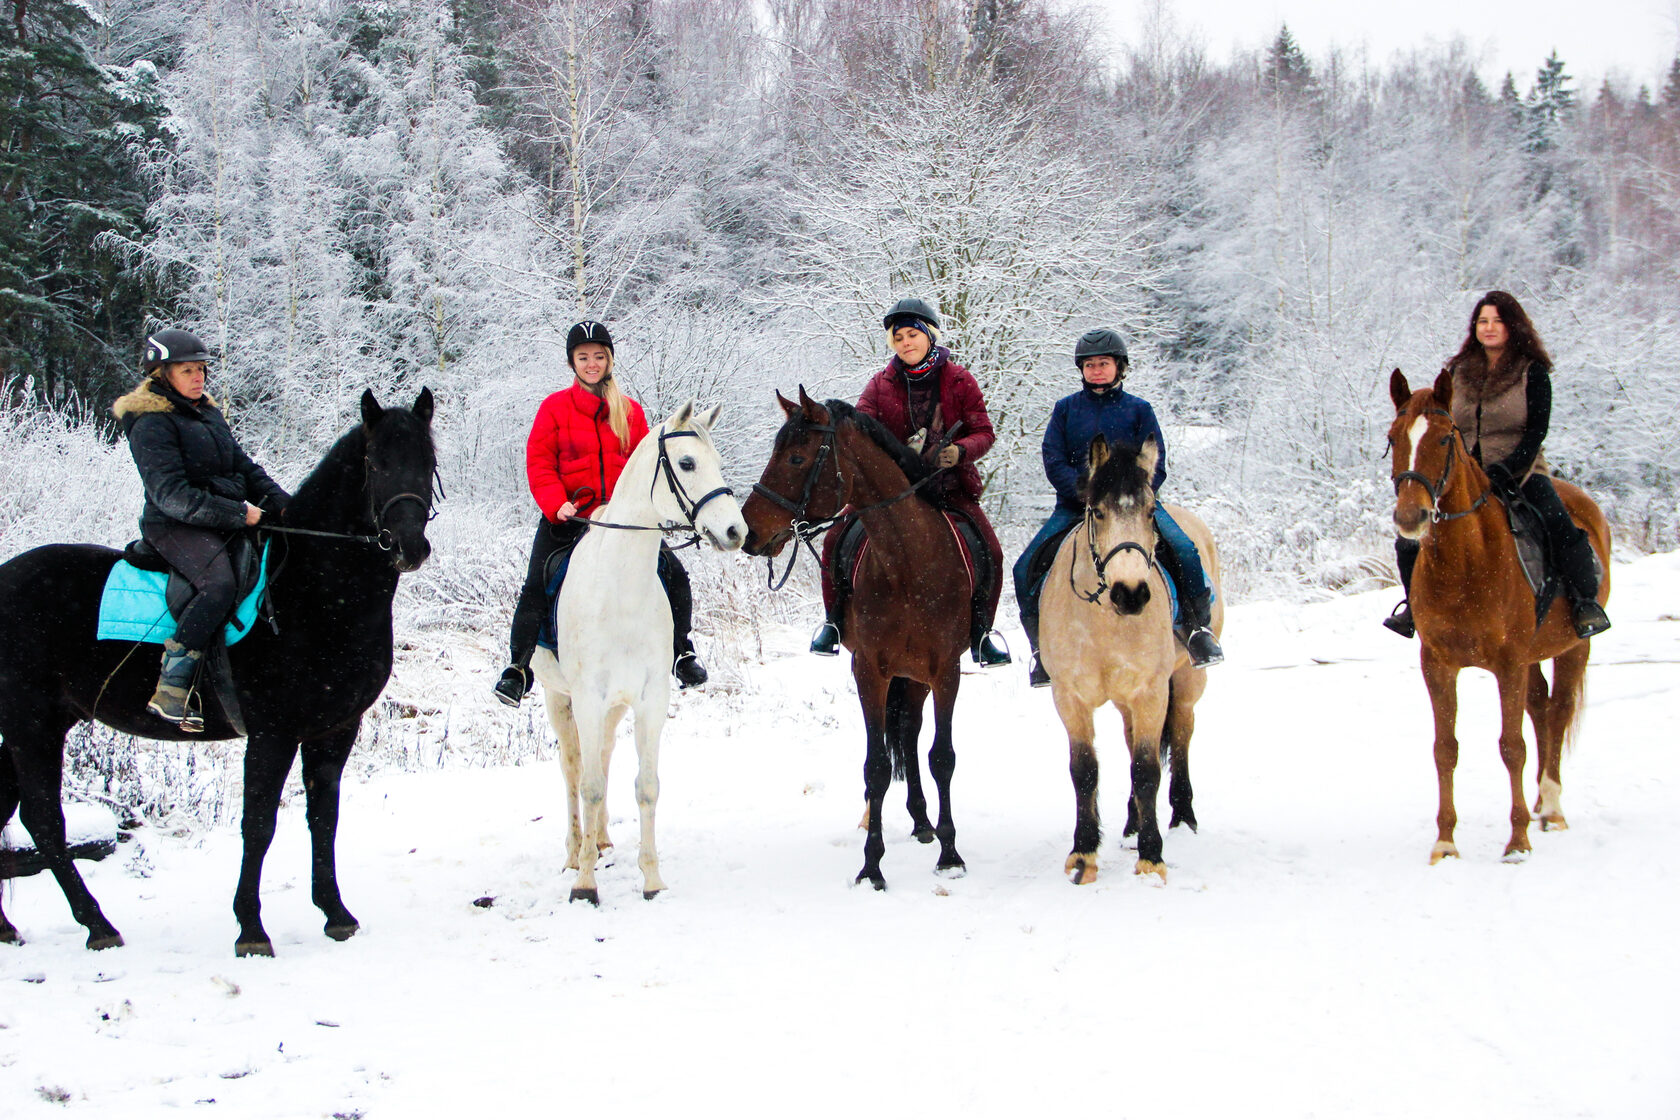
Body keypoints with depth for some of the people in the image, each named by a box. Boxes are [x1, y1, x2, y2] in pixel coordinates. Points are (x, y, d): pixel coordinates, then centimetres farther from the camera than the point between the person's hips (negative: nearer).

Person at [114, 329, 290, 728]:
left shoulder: (210, 414, 18)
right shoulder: (151, 424, -9)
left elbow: (244, 467, 20)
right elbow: (171, 493, -18)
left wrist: (284, 505, 3)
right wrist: (236, 514, -22)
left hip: (228, 520, 9)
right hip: (176, 528, -9)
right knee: (219, 583, -34)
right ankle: (170, 691, -35)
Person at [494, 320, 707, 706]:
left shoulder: (629, 410, 10)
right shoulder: (555, 407, 3)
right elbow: (539, 463, -2)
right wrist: (557, 504, -17)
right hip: (568, 516, -2)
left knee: (675, 576, -7)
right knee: (536, 587, -17)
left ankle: (681, 653, 12)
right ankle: (518, 667, -4)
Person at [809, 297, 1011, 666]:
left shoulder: (959, 380, 1)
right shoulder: (881, 385, 5)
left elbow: (984, 432, 1)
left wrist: (960, 451, -21)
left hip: (950, 487, -1)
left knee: (990, 552, -17)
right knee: (836, 539, -13)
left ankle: (981, 628, 5)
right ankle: (835, 618, 8)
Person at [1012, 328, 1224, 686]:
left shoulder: (1139, 410, 8)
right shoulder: (1066, 409, 10)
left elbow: (1155, 467, 3)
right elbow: (1054, 462, 1)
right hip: (1075, 505, 1)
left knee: (1184, 551, -26)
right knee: (1026, 568, -16)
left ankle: (1198, 626, -8)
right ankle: (1043, 646, -2)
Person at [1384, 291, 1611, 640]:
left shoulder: (1533, 372, 0)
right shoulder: (1458, 372, 12)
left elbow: (1537, 430, -7)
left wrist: (1505, 471, -20)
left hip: (1519, 473, -4)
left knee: (1562, 529, -30)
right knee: (1409, 539, -8)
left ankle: (1585, 602, -14)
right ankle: (1416, 606, 15)